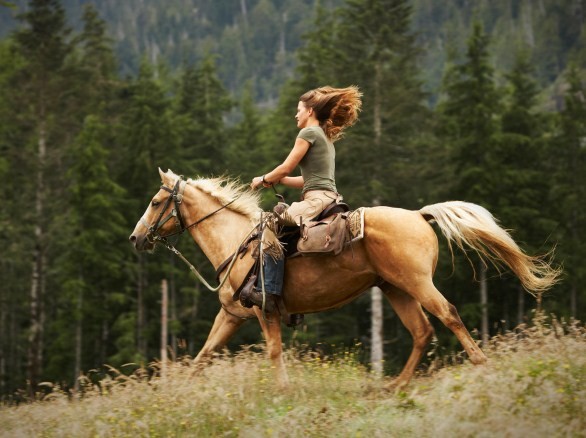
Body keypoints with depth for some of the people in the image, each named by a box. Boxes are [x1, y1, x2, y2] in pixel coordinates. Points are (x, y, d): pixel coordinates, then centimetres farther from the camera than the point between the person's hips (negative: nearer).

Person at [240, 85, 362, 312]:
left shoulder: (309, 132, -3)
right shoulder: (326, 137, 26)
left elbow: (287, 167, -5)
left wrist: (263, 179, 12)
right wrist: (276, 180, 20)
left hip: (317, 200, -10)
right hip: (330, 198, 10)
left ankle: (268, 292, -23)